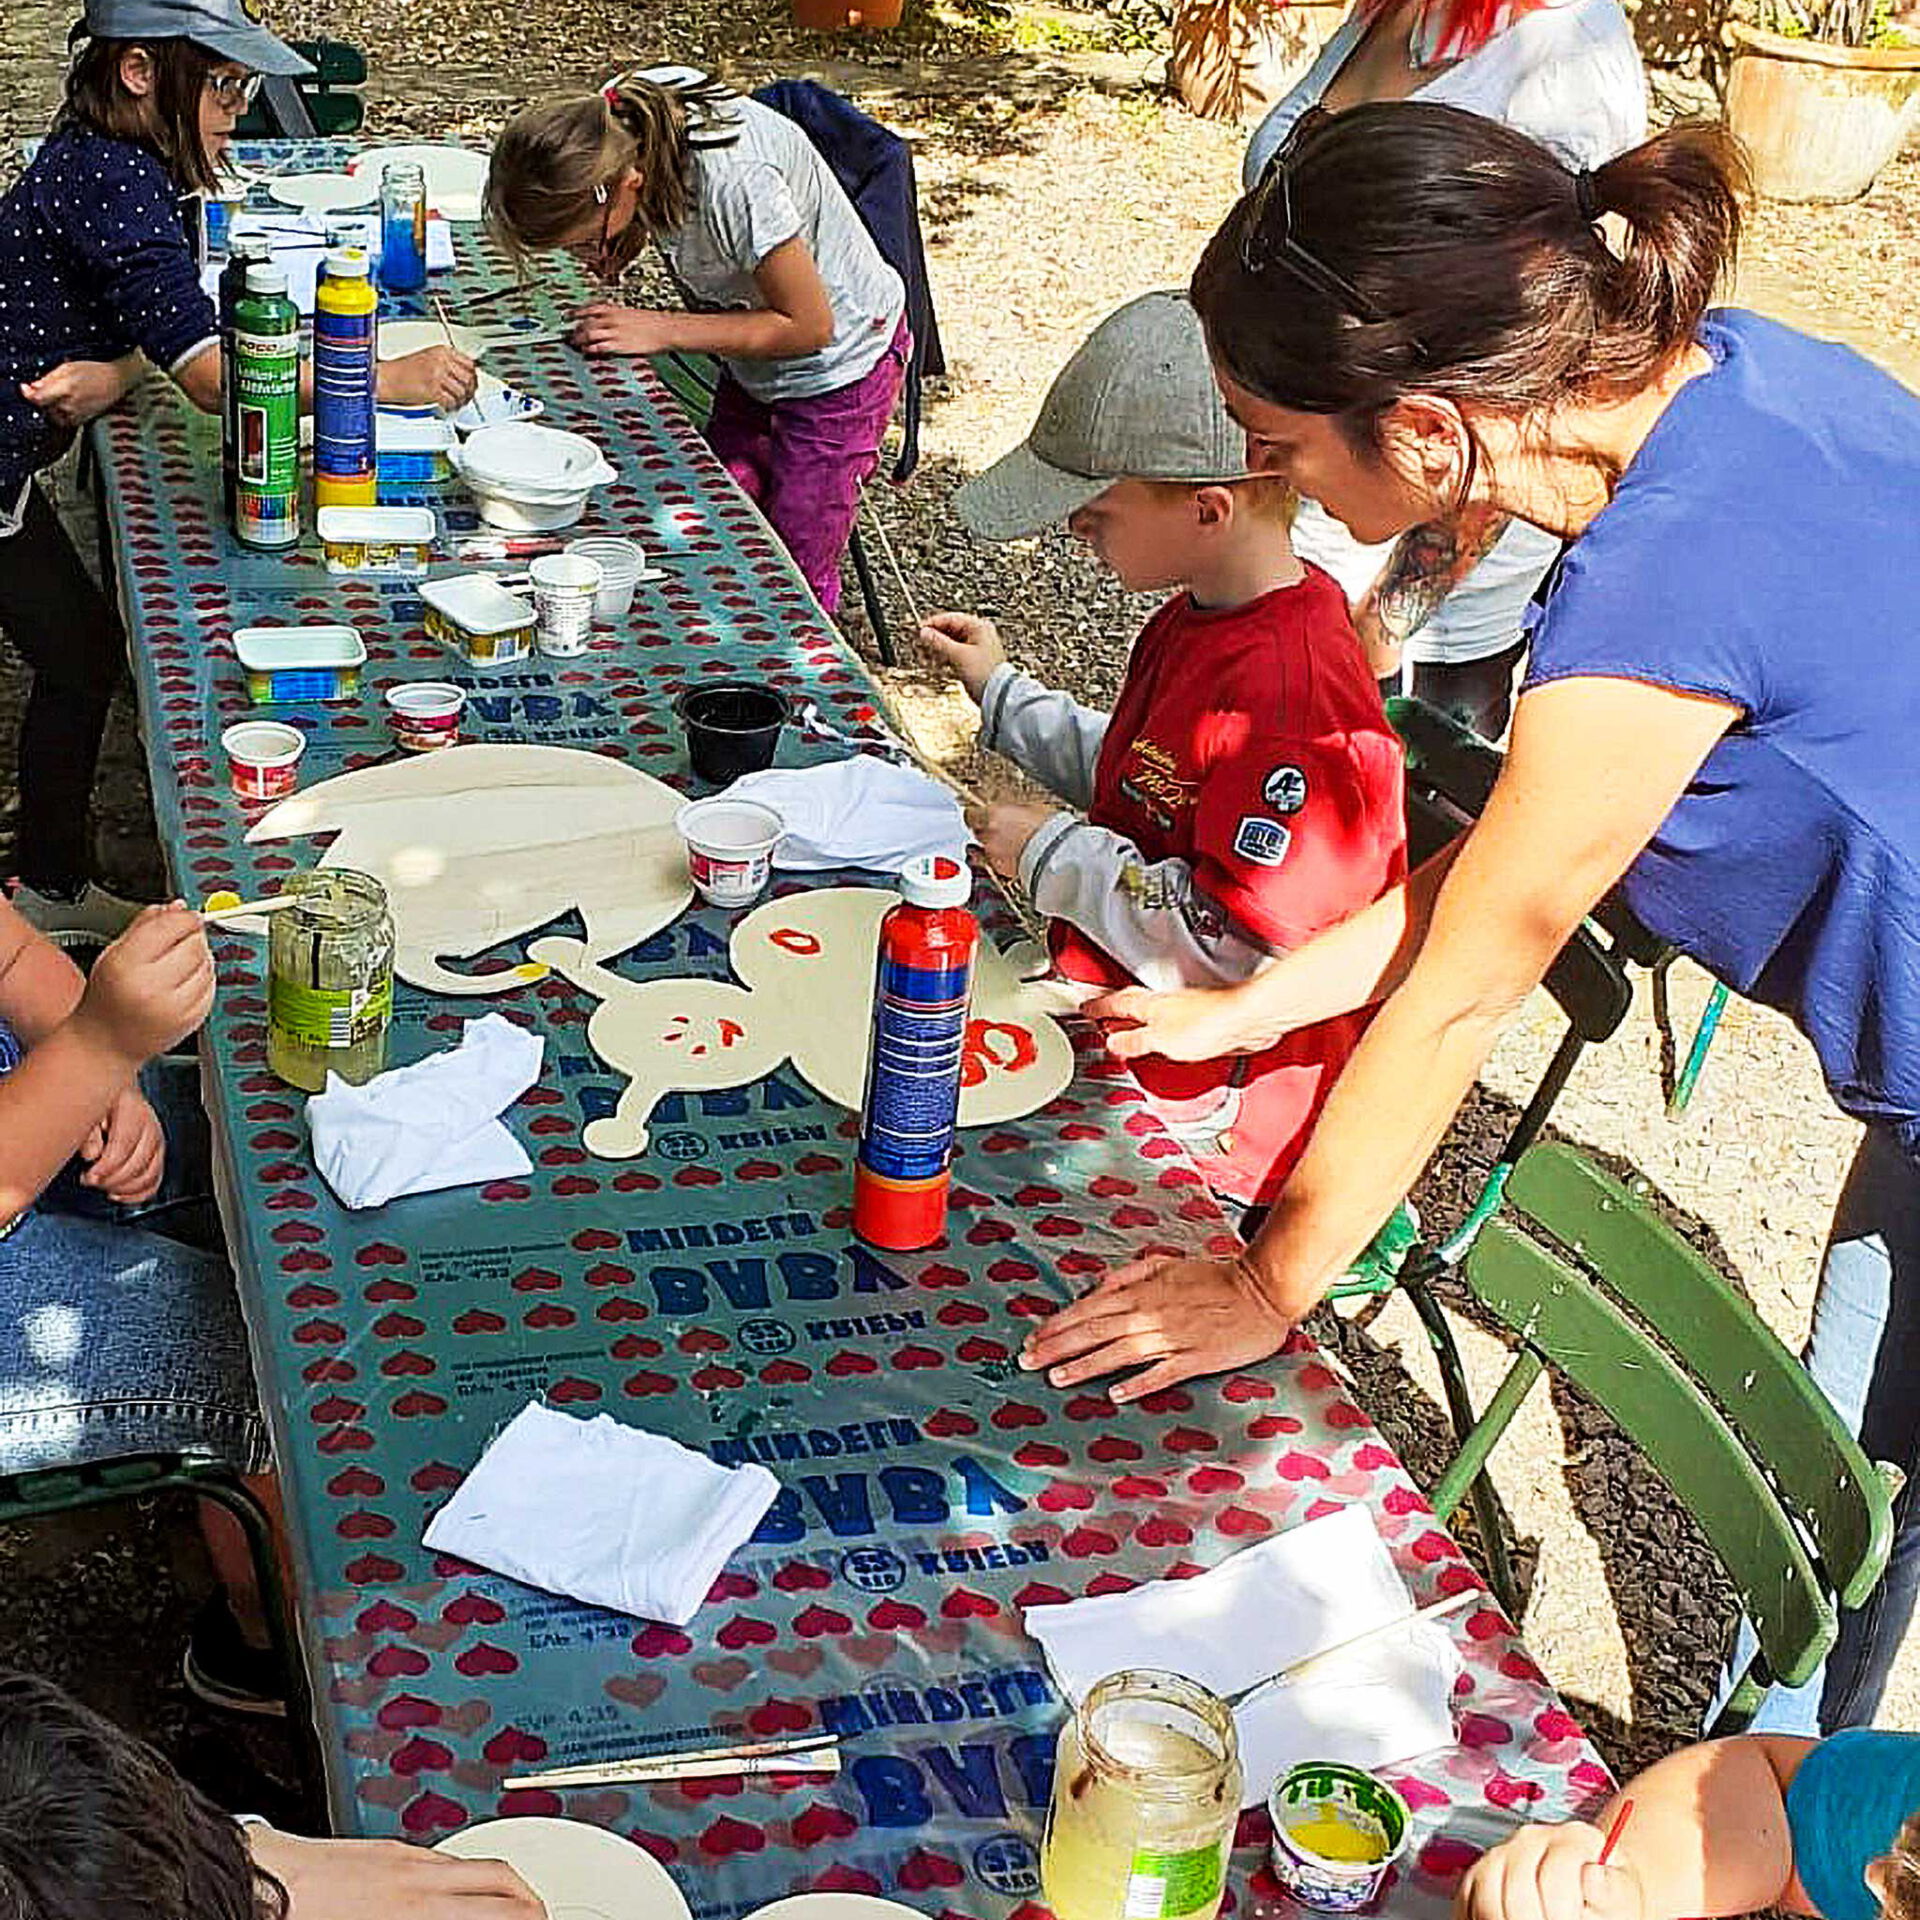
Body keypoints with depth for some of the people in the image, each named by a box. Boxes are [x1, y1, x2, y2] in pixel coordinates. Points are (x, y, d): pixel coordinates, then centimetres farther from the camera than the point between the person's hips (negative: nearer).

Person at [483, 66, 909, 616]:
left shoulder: (734, 181, -40)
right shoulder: (620, 121, -19)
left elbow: (809, 326, -27)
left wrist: (660, 330, -25)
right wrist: (621, 249, -14)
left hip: (840, 364, -7)